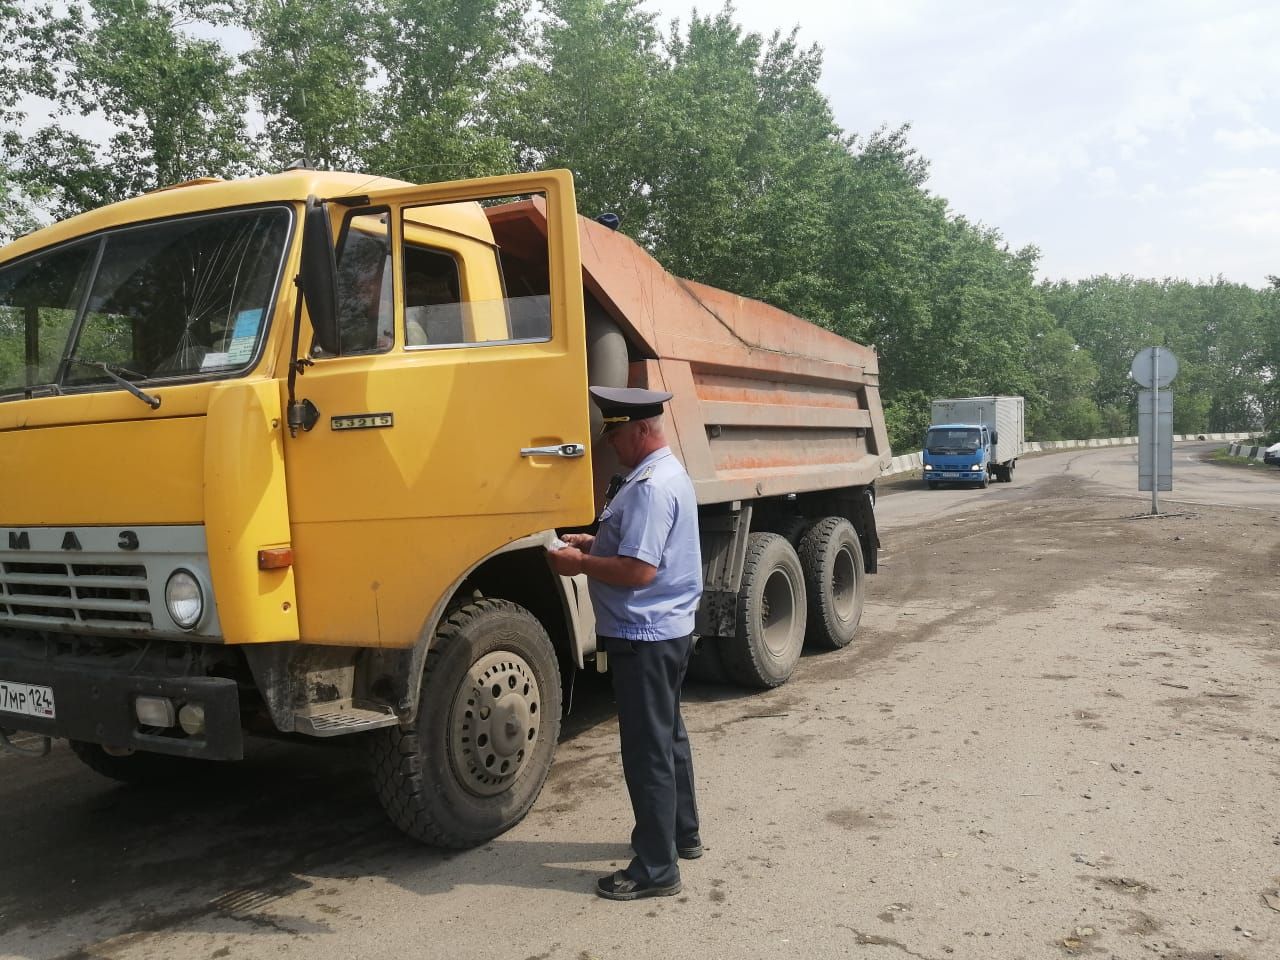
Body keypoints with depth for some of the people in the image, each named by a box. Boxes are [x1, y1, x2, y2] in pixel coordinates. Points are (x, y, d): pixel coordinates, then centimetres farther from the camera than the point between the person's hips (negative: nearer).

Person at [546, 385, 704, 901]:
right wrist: (594, 543, 11)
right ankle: (682, 833, 38)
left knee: (647, 750, -2)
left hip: (644, 636, -11)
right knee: (668, 736, 22)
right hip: (670, 628, 11)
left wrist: (580, 563, -16)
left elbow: (640, 570, -28)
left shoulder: (650, 486, -22)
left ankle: (656, 868, 9)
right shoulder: (670, 472, 12)